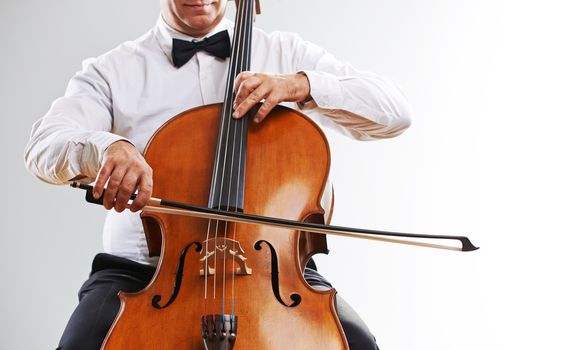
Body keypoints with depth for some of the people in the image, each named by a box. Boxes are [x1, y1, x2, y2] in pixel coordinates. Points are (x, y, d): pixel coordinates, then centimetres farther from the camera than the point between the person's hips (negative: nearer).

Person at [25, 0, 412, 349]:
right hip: (146, 269, 0)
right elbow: (44, 144, -7)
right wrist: (104, 146, -30)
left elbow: (396, 112, 4)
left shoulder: (286, 53, 11)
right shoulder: (112, 70, 9)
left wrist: (302, 84, -12)